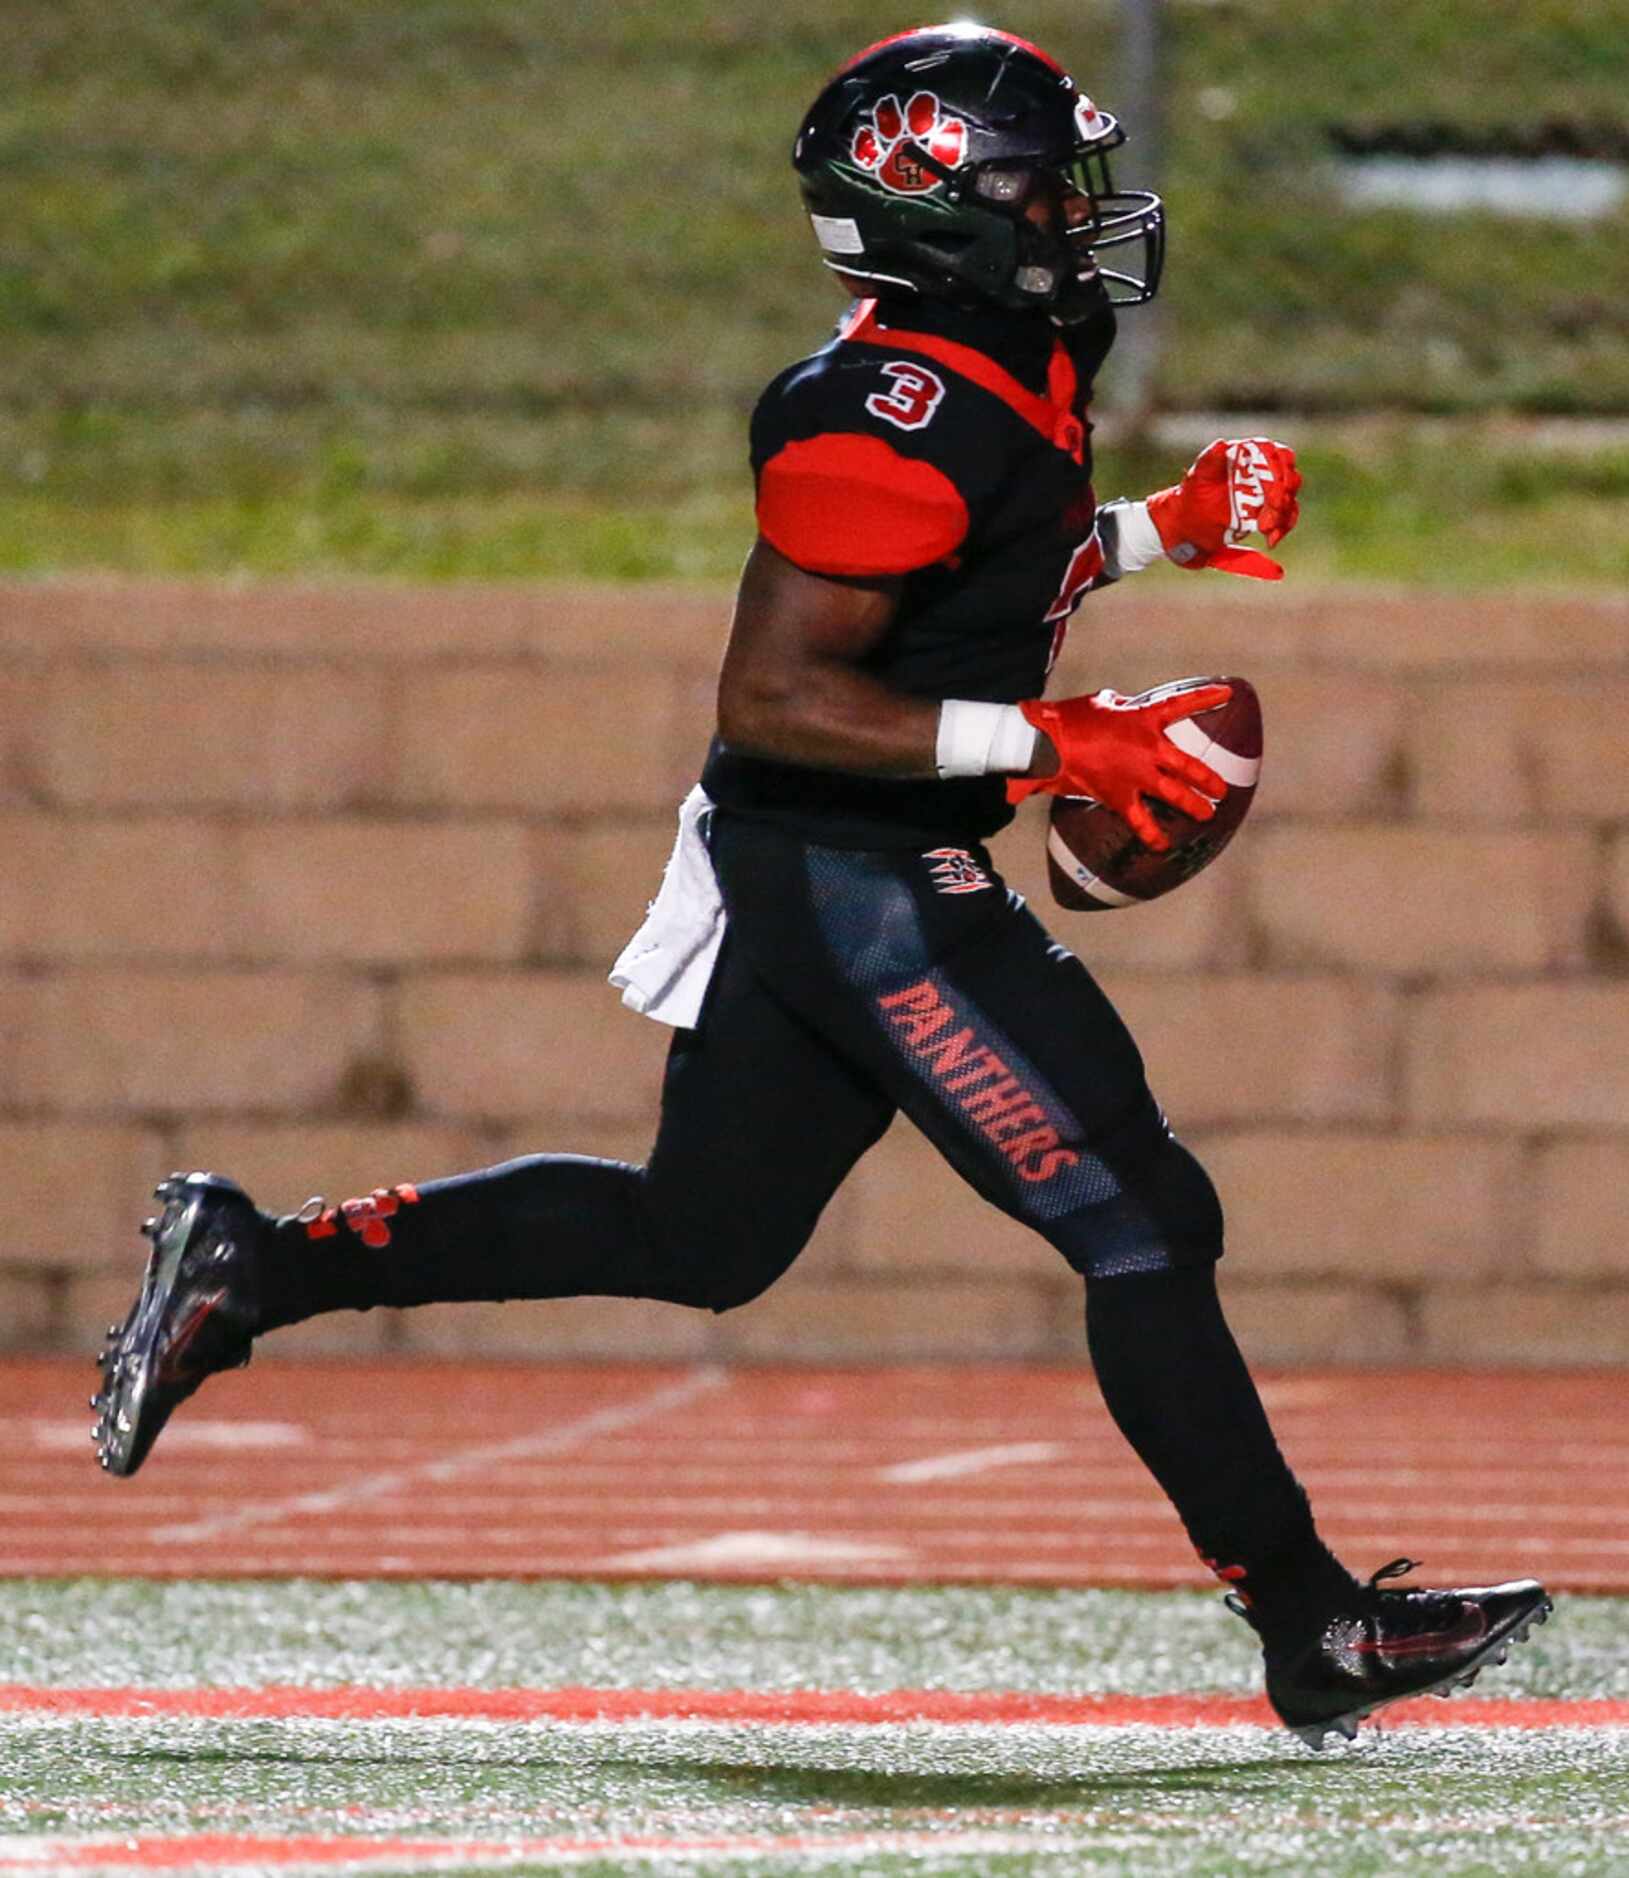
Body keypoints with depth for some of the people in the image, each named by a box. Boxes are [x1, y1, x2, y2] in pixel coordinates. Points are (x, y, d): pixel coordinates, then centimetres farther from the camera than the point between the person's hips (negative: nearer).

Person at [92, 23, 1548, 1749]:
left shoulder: (1001, 376, 8)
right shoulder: (900, 423, -23)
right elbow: (773, 696, -25)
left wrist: (1163, 534, 14)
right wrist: (1042, 744, -28)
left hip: (795, 876, 10)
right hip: (860, 880, -10)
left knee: (694, 1240, 19)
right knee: (1138, 1220, -6)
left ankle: (251, 1265, 23)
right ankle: (1315, 1634, 0)